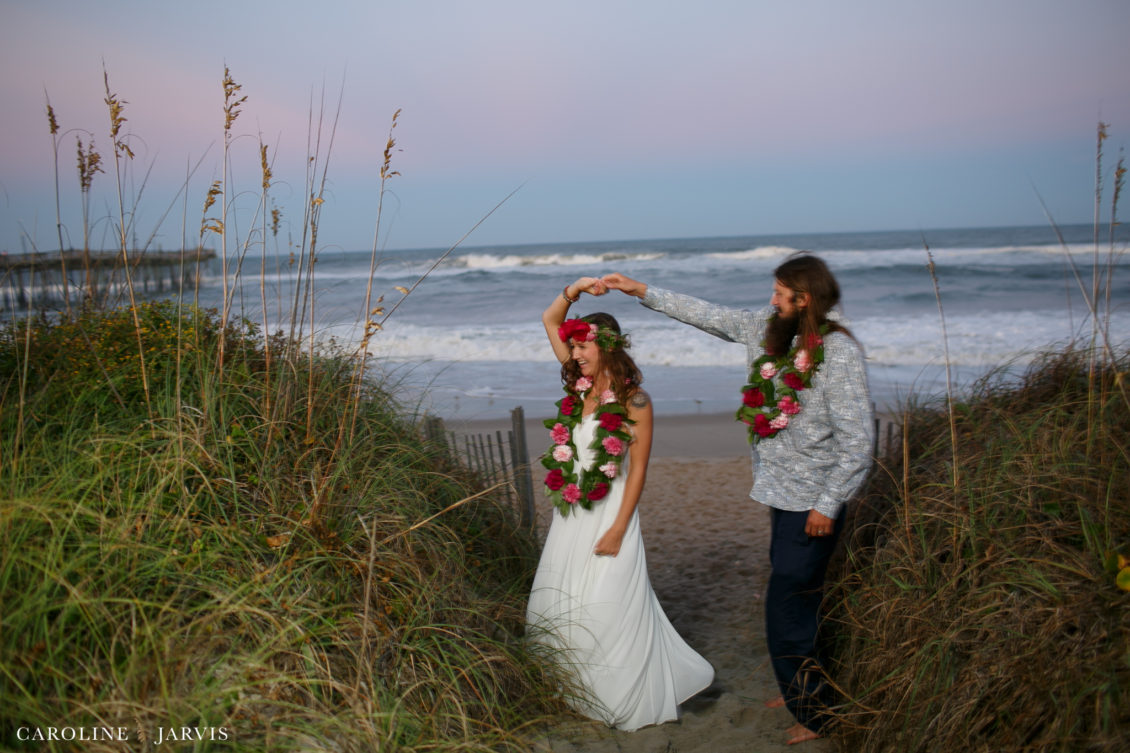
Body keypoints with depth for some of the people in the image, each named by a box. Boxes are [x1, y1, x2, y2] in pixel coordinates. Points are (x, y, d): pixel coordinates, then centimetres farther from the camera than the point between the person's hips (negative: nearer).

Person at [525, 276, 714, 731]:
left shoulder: (634, 400, -13)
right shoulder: (581, 384, 3)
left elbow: (637, 470, -13)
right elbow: (550, 321, 7)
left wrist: (618, 530, -16)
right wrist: (574, 290, -8)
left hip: (609, 512, -7)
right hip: (570, 513, 7)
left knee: (608, 610, 1)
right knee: (556, 605, 13)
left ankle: (620, 699, 21)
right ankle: (571, 690, 30)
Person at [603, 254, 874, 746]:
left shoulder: (838, 352, -19)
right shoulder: (770, 330, 4)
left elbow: (857, 440, -19)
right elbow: (711, 316, 13)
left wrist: (828, 504, -17)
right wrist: (644, 292, 12)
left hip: (811, 504, -8)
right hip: (783, 494, 8)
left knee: (787, 611, -1)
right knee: (794, 602, 20)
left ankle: (814, 713, 18)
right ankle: (799, 690, 37)